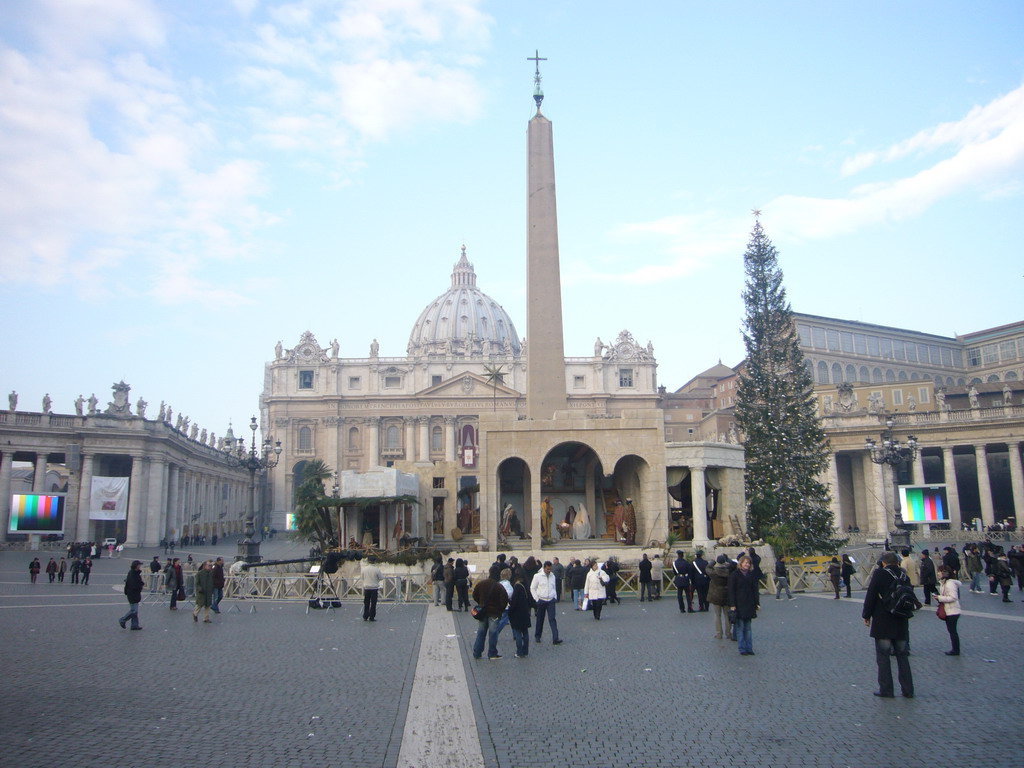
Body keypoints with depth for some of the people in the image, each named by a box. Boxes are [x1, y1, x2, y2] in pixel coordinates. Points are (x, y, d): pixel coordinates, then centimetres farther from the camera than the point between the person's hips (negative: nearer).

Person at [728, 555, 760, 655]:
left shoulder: (752, 575, 9)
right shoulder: (734, 574, -4)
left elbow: (755, 589, 11)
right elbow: (731, 591, -6)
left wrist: (757, 603, 4)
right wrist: (732, 605, -12)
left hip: (749, 604, 4)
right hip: (739, 604, -4)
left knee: (748, 627, 9)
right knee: (740, 627, -2)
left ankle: (749, 648, 12)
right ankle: (742, 649, 2)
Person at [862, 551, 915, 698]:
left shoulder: (879, 574, -12)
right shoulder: (903, 575, 4)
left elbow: (870, 596, -12)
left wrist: (866, 615, -2)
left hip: (882, 623, -5)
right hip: (901, 623, 5)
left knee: (883, 656, 2)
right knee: (902, 656, 14)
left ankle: (885, 689, 4)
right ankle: (908, 689, 16)